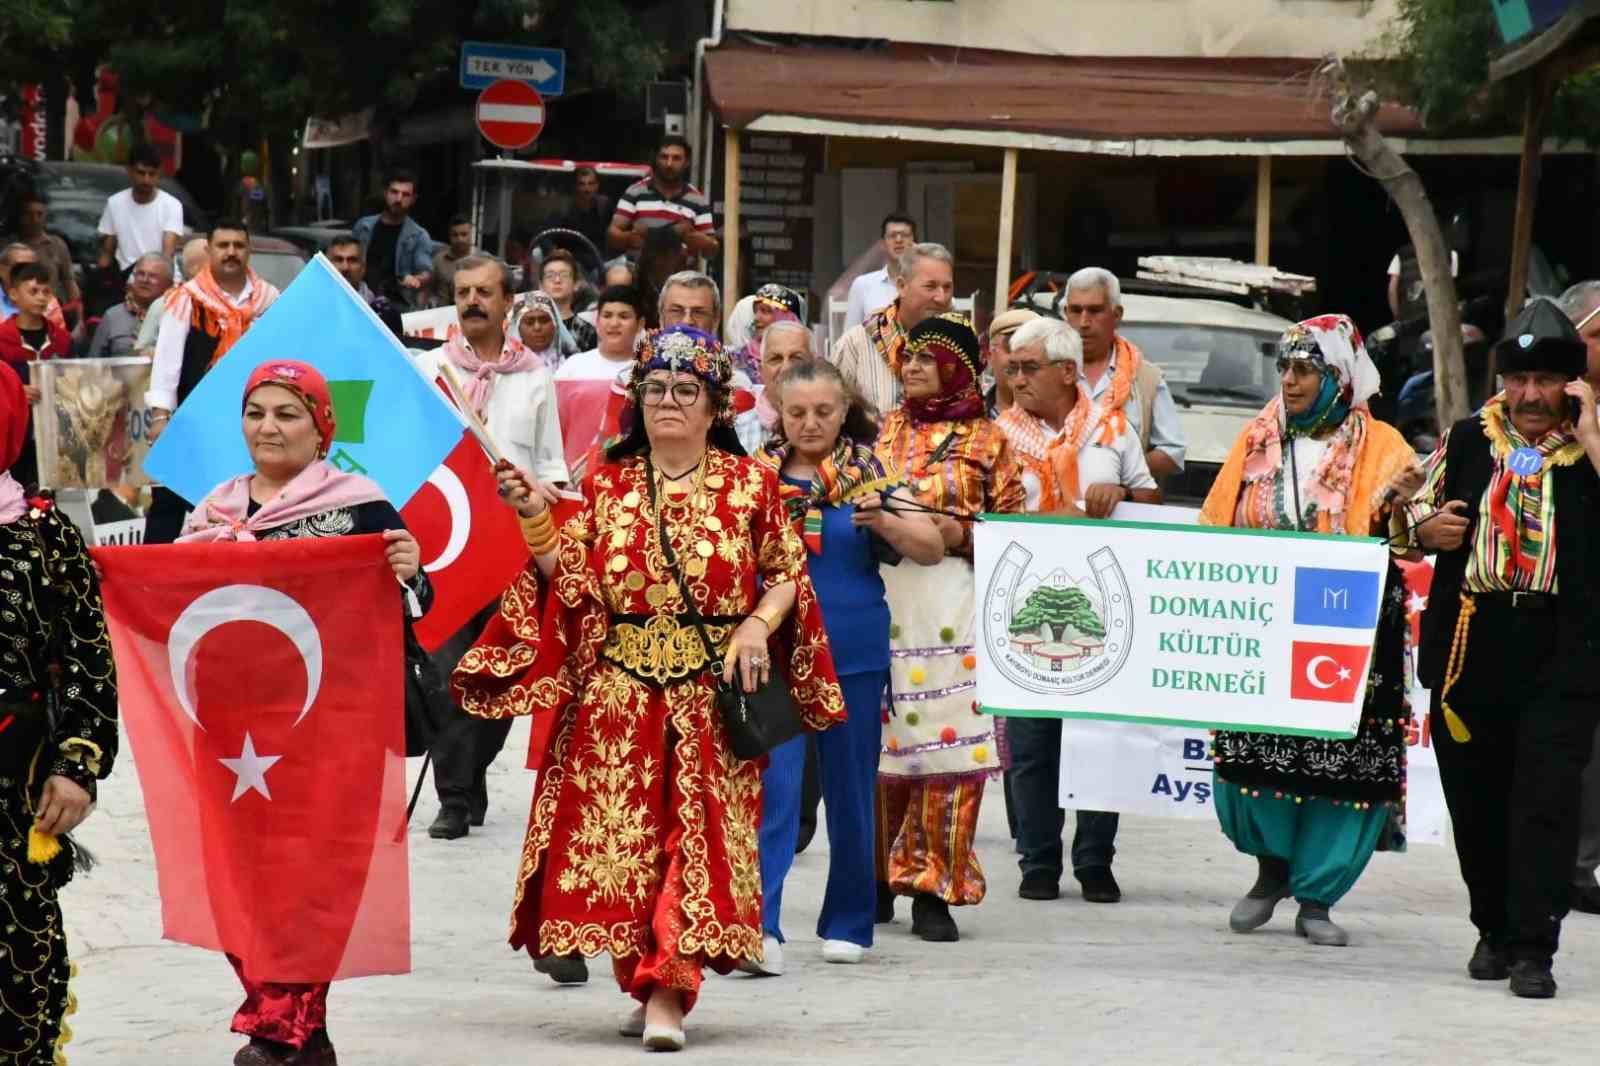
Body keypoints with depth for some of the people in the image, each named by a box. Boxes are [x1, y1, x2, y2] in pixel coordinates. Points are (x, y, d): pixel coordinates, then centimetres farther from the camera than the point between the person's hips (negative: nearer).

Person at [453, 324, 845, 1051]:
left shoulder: (751, 484, 4)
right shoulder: (606, 485, 8)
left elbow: (787, 576, 7)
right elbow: (570, 582, 3)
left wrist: (759, 625, -10)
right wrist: (536, 520, -10)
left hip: (712, 695, -2)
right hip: (617, 694, 2)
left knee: (698, 839, -8)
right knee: (619, 837, -1)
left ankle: (667, 991, -10)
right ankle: (645, 978, 13)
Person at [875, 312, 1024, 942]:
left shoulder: (986, 440, 7)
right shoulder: (887, 430, 15)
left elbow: (1012, 525, 5)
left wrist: (961, 533, -10)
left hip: (952, 599, -3)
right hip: (886, 592, 3)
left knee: (947, 732, -6)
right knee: (881, 732, 0)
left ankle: (933, 888, -2)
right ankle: (880, 876, 12)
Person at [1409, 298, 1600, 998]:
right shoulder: (1467, 441, 12)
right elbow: (1417, 513, 23)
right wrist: (1428, 529, 0)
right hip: (1469, 645, 4)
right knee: (1475, 799, 10)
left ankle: (1532, 947, -7)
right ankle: (1494, 929, 25)